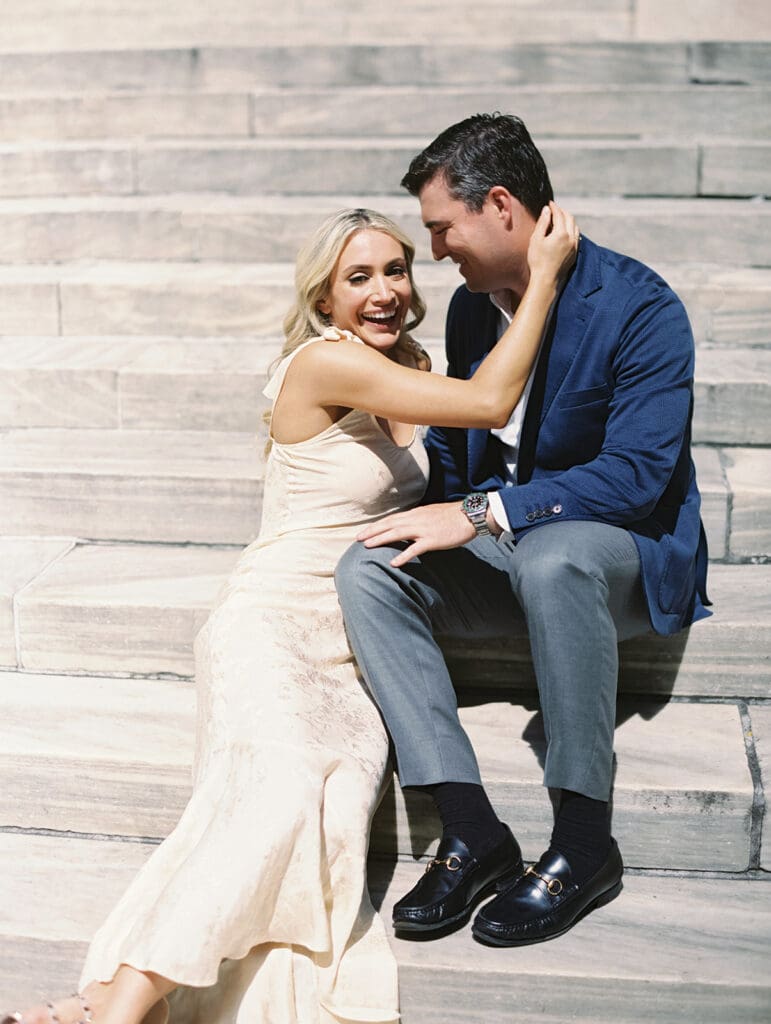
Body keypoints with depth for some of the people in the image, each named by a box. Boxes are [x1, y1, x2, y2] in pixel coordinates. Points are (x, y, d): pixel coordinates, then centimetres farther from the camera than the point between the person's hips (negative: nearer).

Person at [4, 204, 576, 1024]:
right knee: (281, 790, -35)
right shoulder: (325, 362, -11)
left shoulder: (407, 366, 15)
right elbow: (489, 403, -14)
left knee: (338, 812, -25)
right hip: (271, 624, -6)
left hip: (354, 647, 6)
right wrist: (544, 277, -7)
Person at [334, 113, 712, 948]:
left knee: (550, 558, -41)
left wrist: (484, 514, -28)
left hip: (625, 549, -6)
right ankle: (470, 829, -22)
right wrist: (432, 524, 0)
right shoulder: (471, 307, 6)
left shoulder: (638, 307, -16)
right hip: (498, 546, 6)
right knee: (366, 566, -20)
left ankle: (583, 842, -25)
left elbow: (638, 474, -24)